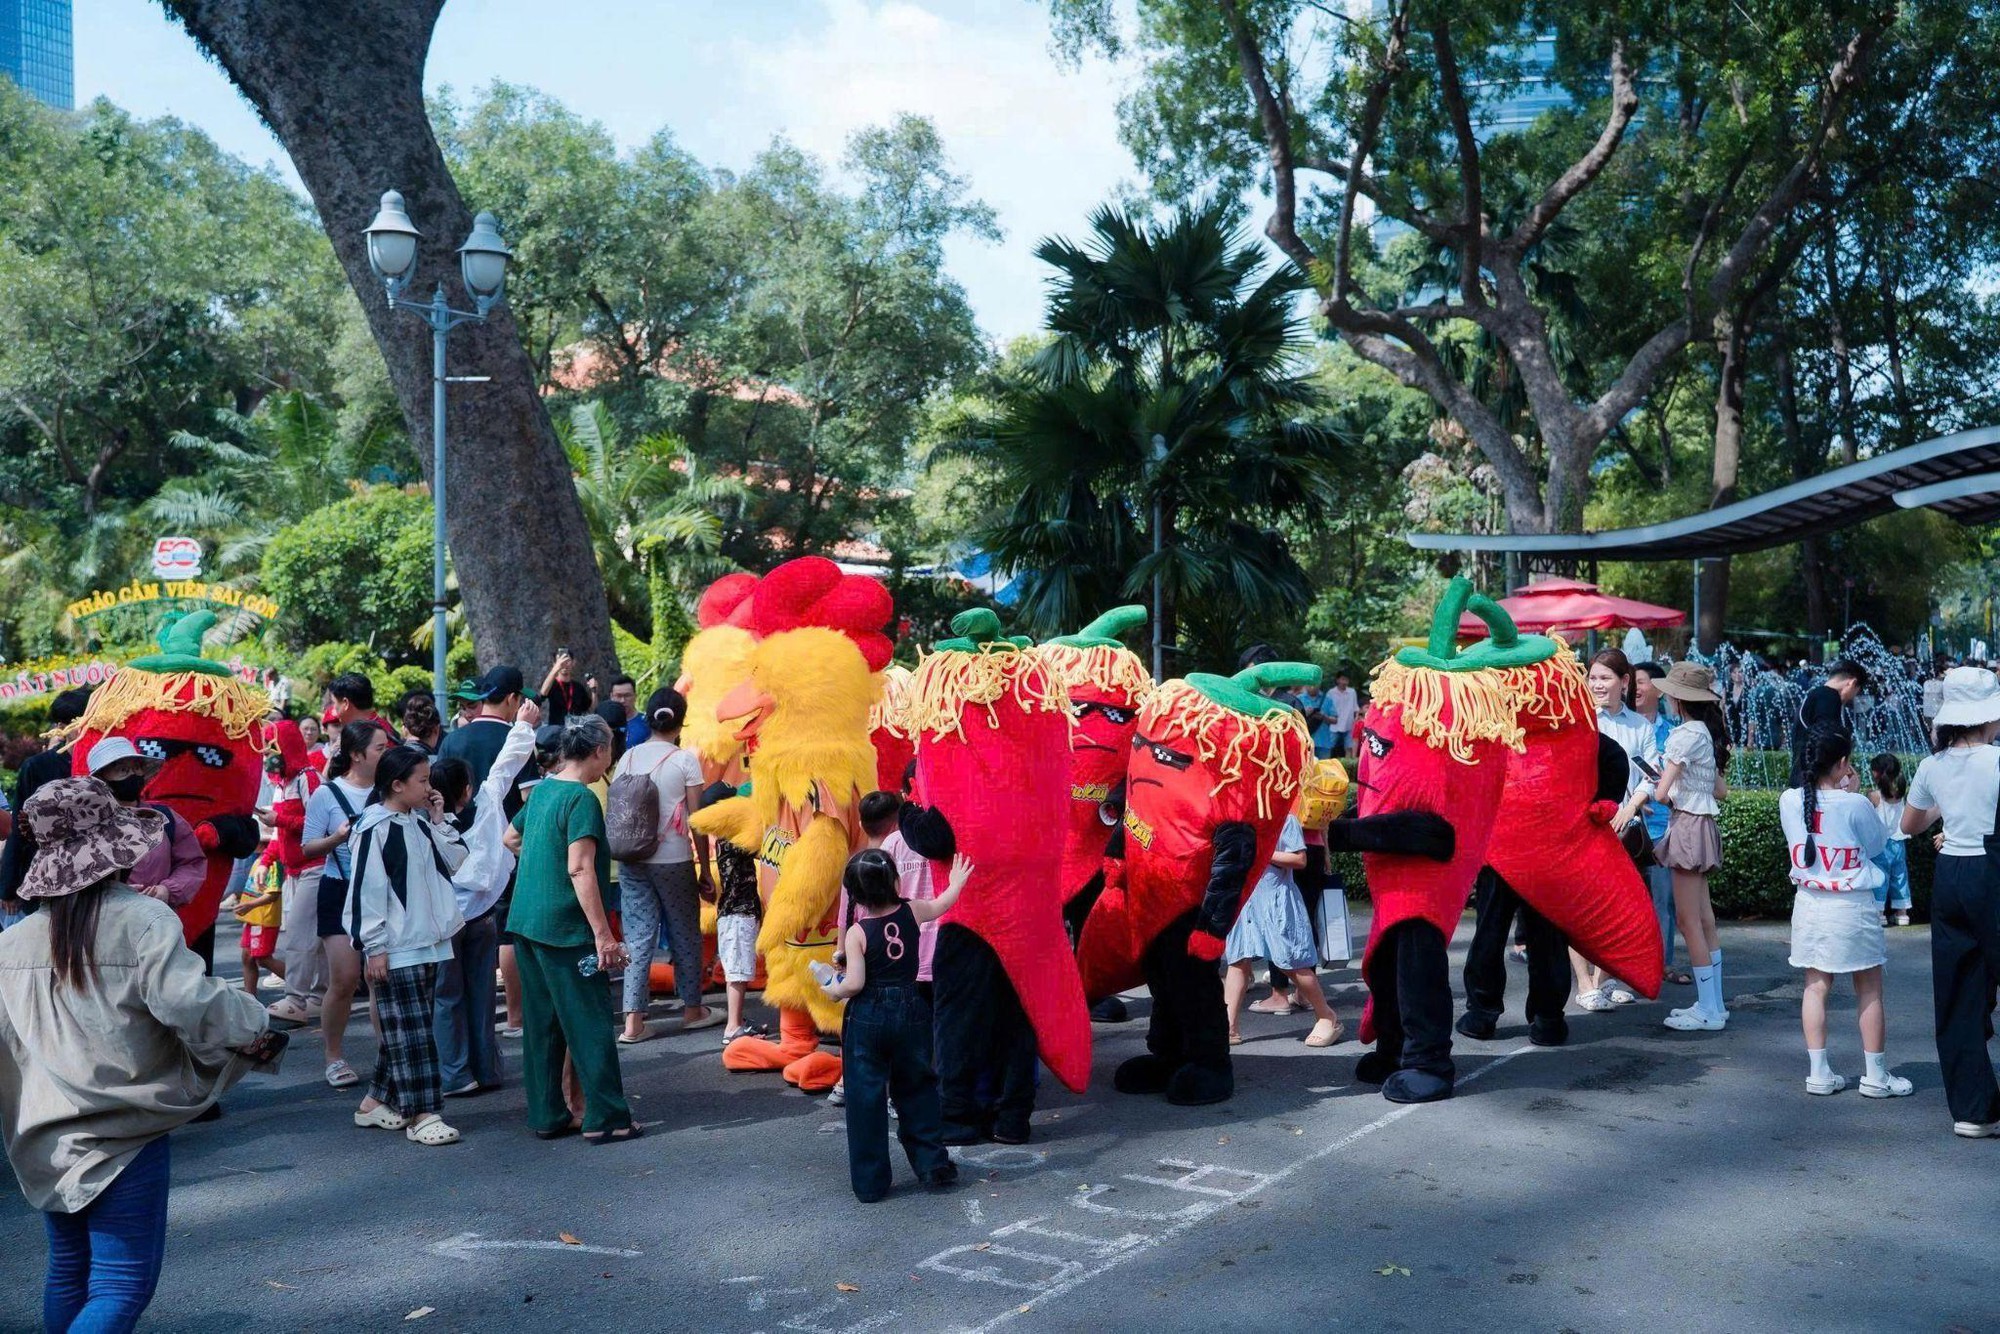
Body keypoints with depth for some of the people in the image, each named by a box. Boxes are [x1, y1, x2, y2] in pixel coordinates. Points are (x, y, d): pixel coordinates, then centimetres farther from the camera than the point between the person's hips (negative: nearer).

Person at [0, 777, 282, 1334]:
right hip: (121, 1137, -6)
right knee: (123, 1283, -2)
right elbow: (189, 1001, -26)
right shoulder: (144, 920, -16)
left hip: (45, 1139, 6)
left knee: (69, 1268, 21)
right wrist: (254, 1030, -9)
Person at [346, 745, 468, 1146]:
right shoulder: (375, 828, -13)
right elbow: (366, 891, -14)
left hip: (428, 944, 8)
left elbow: (453, 861, 16)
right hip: (396, 950, -8)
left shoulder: (420, 822, 12)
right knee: (412, 1033, -6)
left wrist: (439, 820, 6)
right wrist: (375, 947, -15)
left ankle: (376, 1102, 25)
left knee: (404, 1031, 14)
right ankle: (423, 1114, -2)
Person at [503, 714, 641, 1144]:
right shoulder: (582, 799, -15)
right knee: (590, 1023, -2)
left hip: (525, 923, 9)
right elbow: (581, 870, -22)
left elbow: (511, 838, 26)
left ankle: (547, 1116, 18)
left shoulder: (542, 790, 11)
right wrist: (604, 935, -22)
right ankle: (606, 1119, 1)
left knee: (541, 1023, 12)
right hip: (565, 929, -9)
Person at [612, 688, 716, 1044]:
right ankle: (692, 1010, 24)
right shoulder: (685, 760, -7)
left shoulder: (628, 758, 4)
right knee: (685, 934, 12)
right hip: (674, 861, -3)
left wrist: (623, 849, 15)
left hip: (631, 861, 3)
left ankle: (633, 1021, -1)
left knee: (638, 937, 5)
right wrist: (705, 870, 0)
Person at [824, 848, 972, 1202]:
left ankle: (870, 1182, 11)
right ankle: (933, 1163, 21)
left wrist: (833, 991, 4)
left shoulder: (856, 933, -13)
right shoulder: (911, 911, -2)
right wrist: (956, 882, 39)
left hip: (867, 1018, -3)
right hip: (911, 1011, 4)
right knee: (918, 1089, 20)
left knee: (866, 1098, 6)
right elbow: (938, 906, 21)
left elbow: (853, 984, -18)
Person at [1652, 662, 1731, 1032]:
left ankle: (1708, 1010, 0)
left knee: (1689, 920, -4)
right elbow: (1721, 791, 16)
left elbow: (1661, 792, -19)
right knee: (1704, 919, 13)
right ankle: (1714, 1004, 18)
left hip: (1687, 825, -9)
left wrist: (1658, 792, 2)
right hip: (1702, 824, 9)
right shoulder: (1707, 734, 11)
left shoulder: (1685, 735, -16)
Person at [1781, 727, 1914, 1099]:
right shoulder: (1855, 805, -16)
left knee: (1816, 986, 10)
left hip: (1809, 903, 4)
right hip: (1853, 906, -4)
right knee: (1870, 991, 8)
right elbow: (1878, 845, 1)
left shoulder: (1789, 800, -5)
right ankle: (1875, 1075, 15)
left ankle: (1818, 1072, 10)